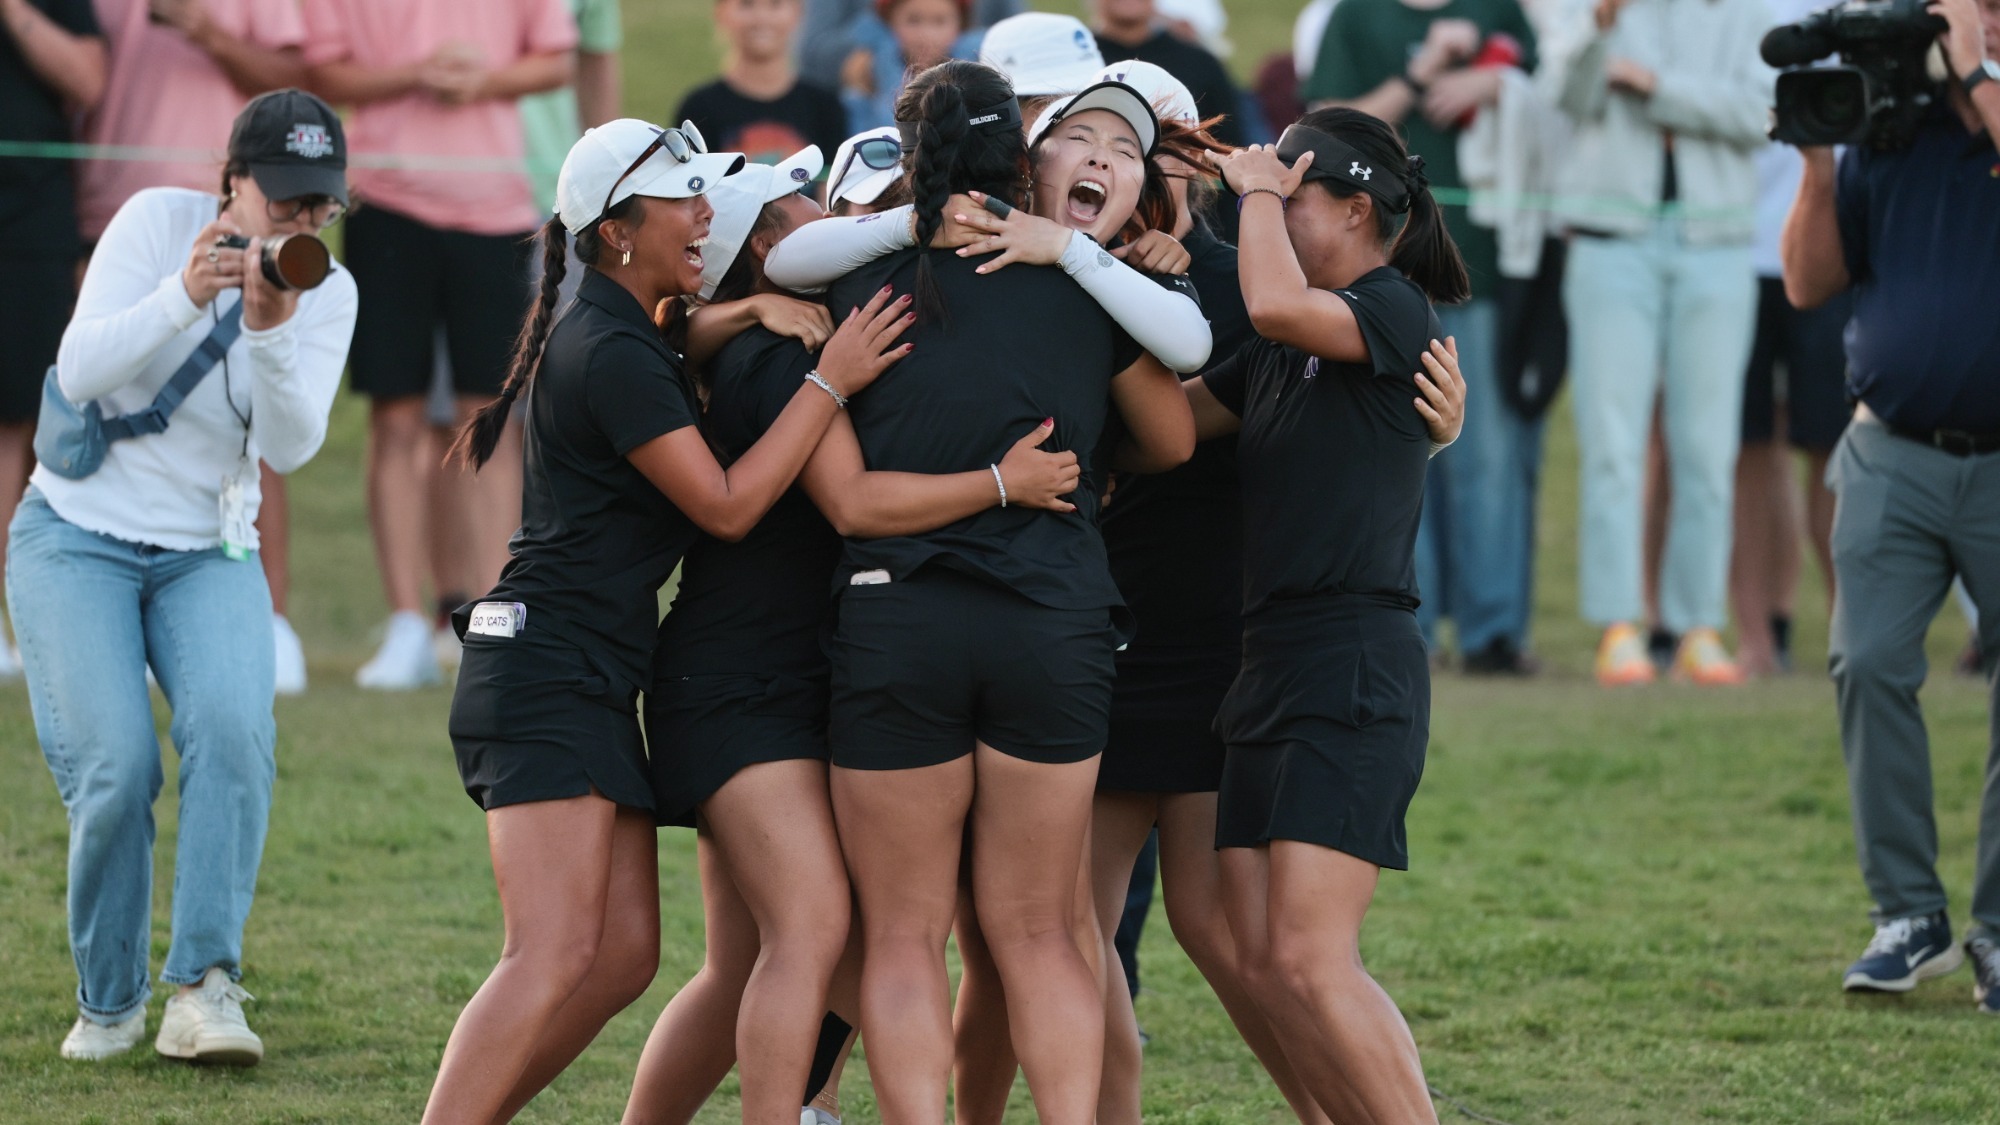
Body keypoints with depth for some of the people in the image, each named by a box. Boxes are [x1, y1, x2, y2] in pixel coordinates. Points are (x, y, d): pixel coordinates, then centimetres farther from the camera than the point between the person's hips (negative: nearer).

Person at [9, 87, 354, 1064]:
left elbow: (291, 445, -15)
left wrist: (270, 329, -31)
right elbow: (79, 372, -19)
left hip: (208, 554, 2)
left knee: (232, 730, -25)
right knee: (116, 765, -17)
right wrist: (184, 297, -33)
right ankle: (107, 1002, 4)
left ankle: (203, 992, -29)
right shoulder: (158, 221, -10)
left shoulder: (327, 292, -2)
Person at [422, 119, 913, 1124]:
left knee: (623, 956, 6)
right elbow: (726, 504, -14)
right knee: (556, 957, -19)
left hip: (592, 681, 11)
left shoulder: (605, 333, 16)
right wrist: (830, 380, -13)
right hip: (553, 672, -11)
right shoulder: (615, 354, -14)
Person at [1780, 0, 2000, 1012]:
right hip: (1894, 459, 2)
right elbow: (1810, 283, 8)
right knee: (1869, 664, -9)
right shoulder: (1887, 133, 7)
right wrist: (1817, 156, -4)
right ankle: (1907, 915, -1)